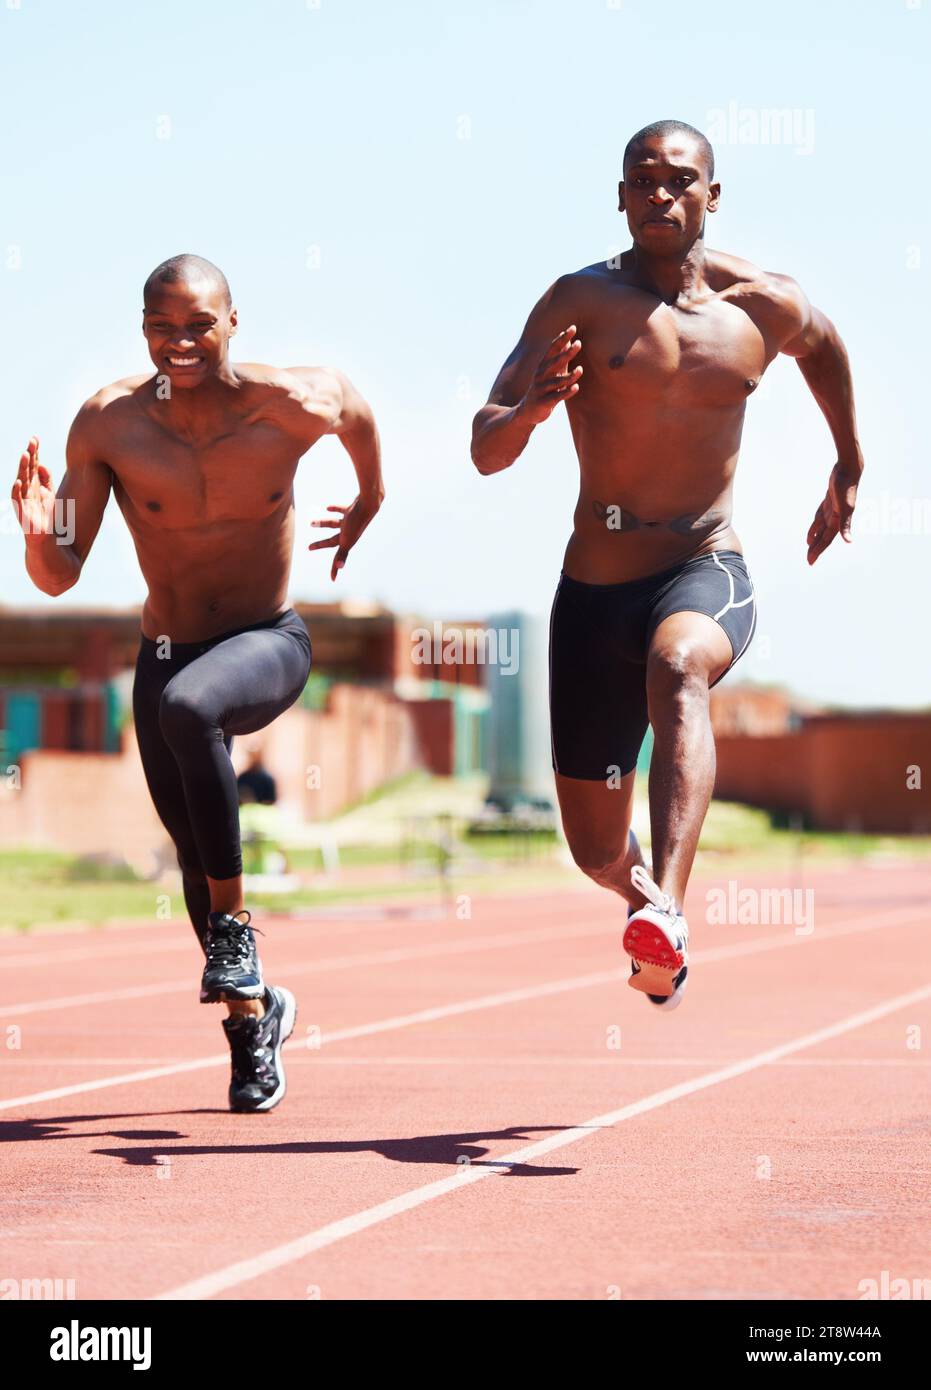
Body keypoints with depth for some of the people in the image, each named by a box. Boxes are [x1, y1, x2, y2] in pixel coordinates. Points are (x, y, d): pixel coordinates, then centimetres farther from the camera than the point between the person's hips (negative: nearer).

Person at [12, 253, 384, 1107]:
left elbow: (356, 408, 9)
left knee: (187, 706, -37)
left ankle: (234, 924, -22)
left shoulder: (293, 405, -18)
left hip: (269, 647, -3)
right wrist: (38, 535, -35)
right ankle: (251, 1016, 38)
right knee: (196, 854, 11)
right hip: (167, 656, 3)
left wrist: (368, 504, 22)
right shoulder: (108, 424, -16)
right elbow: (59, 579, -14)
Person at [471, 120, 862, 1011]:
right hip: (595, 589, 1)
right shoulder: (581, 303, -6)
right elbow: (484, 453, -11)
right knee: (597, 854, 8)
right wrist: (531, 409, -33)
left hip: (705, 571, -1)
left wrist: (848, 470, 36)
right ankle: (644, 894, 46)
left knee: (677, 666, -39)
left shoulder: (763, 306, 1)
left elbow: (824, 346, 27)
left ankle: (667, 909, -53)